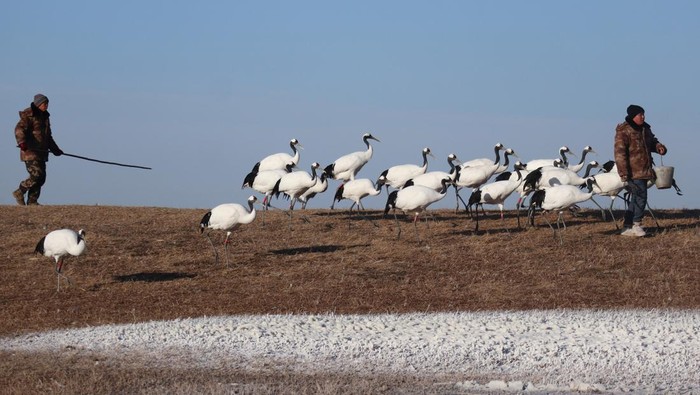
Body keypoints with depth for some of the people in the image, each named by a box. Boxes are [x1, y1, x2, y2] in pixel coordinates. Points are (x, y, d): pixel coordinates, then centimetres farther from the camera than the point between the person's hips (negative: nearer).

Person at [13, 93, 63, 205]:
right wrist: (22, 142, -34)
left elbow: (48, 136, 32)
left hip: (41, 152, 9)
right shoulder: (28, 115, -6)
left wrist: (55, 149, 33)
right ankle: (19, 193, 1)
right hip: (30, 151, -9)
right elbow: (19, 129, -18)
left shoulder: (44, 116, 21)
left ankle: (32, 201, 8)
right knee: (36, 175, -16)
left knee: (42, 177, 2)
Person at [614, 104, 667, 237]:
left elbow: (651, 141, 30)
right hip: (633, 171, -9)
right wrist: (624, 173, -22)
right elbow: (620, 153, -17)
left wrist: (658, 146, 5)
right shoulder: (624, 131, -12)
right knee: (641, 195, -14)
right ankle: (636, 224, -5)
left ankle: (628, 227, 17)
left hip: (644, 170, 9)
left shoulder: (645, 129, 13)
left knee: (636, 198, 11)